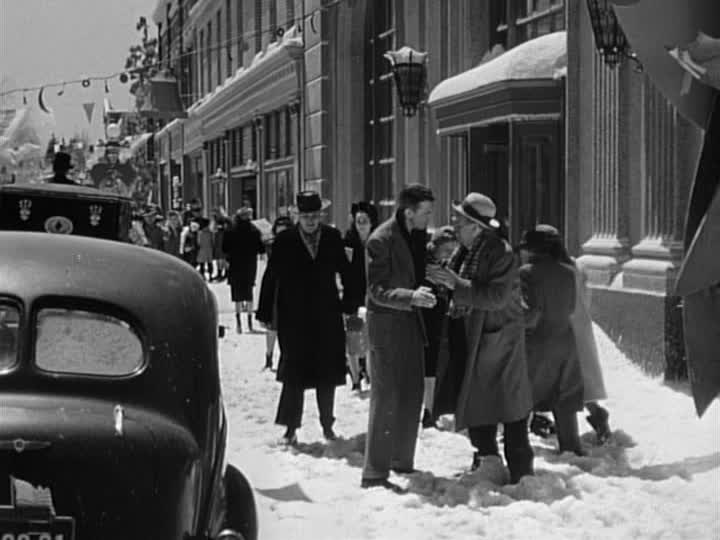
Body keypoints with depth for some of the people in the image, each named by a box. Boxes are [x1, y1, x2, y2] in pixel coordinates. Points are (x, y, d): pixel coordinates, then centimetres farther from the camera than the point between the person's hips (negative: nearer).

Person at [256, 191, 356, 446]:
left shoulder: (333, 237, 2)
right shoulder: (284, 240, -4)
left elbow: (345, 271, 9)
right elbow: (272, 276, -3)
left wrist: (349, 303, 7)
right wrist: (265, 312, -6)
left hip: (327, 316, 2)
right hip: (294, 318, -2)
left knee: (327, 373, 9)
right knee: (294, 375, -1)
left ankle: (327, 425, 21)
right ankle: (291, 428, 7)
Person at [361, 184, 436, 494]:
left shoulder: (418, 236, 6)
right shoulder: (381, 241, -18)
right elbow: (377, 290, -21)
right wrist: (411, 297, -34)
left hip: (411, 322, 8)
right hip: (386, 325, -8)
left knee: (412, 395, 14)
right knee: (386, 398, -7)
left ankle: (402, 461, 28)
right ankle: (374, 473, -2)